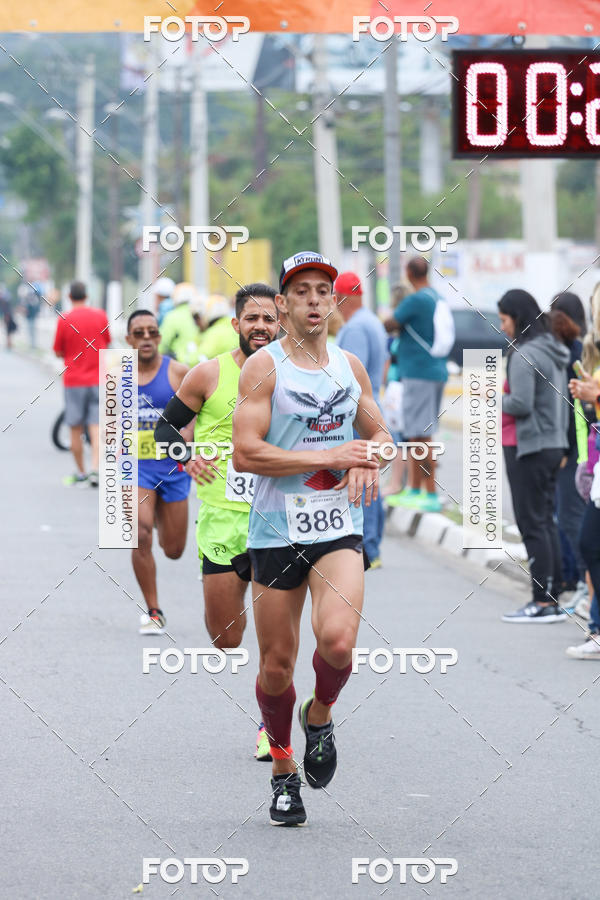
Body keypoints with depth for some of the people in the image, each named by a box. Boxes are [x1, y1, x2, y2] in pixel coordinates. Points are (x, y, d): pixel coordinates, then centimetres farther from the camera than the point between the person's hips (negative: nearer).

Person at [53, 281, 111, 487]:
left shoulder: (65, 320, -9)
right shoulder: (100, 316, 0)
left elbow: (58, 352, -1)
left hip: (74, 381, -2)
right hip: (98, 380, 2)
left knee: (76, 429, 7)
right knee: (96, 426, 1)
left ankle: (81, 473, 13)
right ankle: (95, 468, -15)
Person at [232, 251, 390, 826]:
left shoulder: (350, 367, 10)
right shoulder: (264, 366, -4)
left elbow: (378, 434, 24)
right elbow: (245, 454, -13)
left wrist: (367, 462, 0)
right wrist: (330, 457, -16)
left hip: (339, 526, 2)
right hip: (277, 531, -2)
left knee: (337, 640, -22)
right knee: (276, 665, 3)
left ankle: (320, 714, 9)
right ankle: (283, 768, 26)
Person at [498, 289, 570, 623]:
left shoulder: (524, 354, -16)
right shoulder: (555, 352, 13)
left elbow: (521, 404, -21)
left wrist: (496, 400, -5)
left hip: (528, 448, -9)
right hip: (554, 446, 9)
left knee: (532, 524, -5)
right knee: (547, 522, 11)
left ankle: (543, 603, -5)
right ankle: (554, 599, 12)